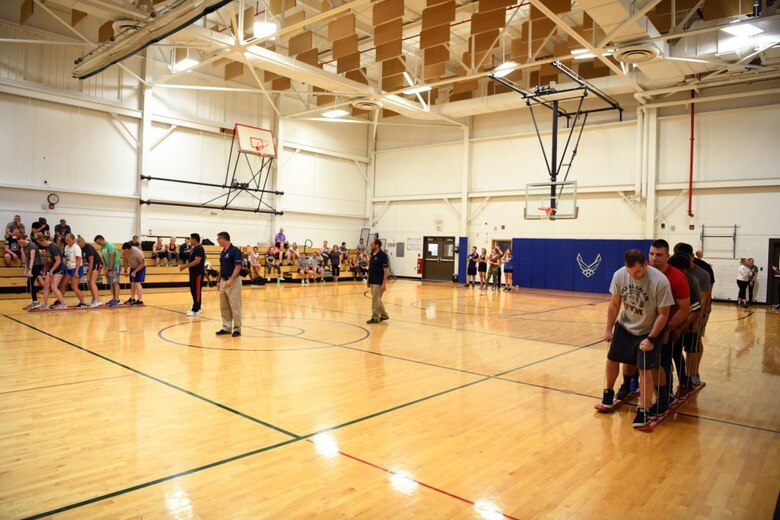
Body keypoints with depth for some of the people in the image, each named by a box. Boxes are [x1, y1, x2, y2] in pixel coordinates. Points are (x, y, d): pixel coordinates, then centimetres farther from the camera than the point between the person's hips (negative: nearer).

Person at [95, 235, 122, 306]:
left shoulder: (110, 246, -17)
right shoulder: (102, 248, 11)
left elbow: (111, 259, -20)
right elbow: (104, 258, 15)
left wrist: (110, 270, -21)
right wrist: (105, 268, 7)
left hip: (115, 265, -8)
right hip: (109, 266, 8)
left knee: (115, 282, -12)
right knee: (111, 283, 6)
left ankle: (116, 299, -14)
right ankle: (113, 298, 11)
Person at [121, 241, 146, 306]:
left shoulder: (138, 252, -33)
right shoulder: (124, 252, -16)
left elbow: (142, 264, -23)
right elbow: (126, 261, 1)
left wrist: (135, 271, -23)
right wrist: (126, 270, 0)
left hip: (140, 267, -6)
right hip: (133, 267, 6)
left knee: (137, 283, -15)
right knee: (132, 283, 9)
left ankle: (140, 300, -16)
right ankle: (132, 298, 21)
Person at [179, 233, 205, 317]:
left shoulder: (199, 248, -16)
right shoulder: (194, 249, 16)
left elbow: (197, 261, -24)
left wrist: (185, 266, -21)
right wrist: (184, 265, 11)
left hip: (198, 273, -10)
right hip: (193, 272, 10)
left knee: (197, 291, -6)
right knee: (193, 290, 13)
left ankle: (196, 310, -3)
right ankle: (195, 308, 21)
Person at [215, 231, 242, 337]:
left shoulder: (235, 250, -13)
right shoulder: (222, 252, 14)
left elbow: (238, 267, -18)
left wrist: (231, 280, -25)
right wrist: (219, 281, 19)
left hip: (233, 282, -9)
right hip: (223, 281, 9)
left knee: (235, 307, -4)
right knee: (224, 307, 11)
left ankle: (237, 328, 4)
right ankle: (226, 327, 18)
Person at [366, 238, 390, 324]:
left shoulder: (382, 255, -14)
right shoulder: (372, 255, 11)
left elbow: (386, 270, -16)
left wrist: (384, 283, -20)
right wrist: (368, 280, 16)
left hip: (378, 283, -9)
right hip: (372, 282, 9)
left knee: (375, 300, -5)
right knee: (377, 300, 16)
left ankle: (375, 317, 4)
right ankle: (384, 315, 28)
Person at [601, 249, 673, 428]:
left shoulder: (660, 282, -28)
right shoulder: (619, 275, -17)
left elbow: (663, 314, -18)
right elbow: (614, 304, -4)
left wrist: (650, 339, -21)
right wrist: (609, 329, -1)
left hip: (648, 331, -4)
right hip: (624, 326, 4)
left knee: (644, 370, -7)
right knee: (612, 360, 10)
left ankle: (643, 412, 5)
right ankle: (608, 394, 34)